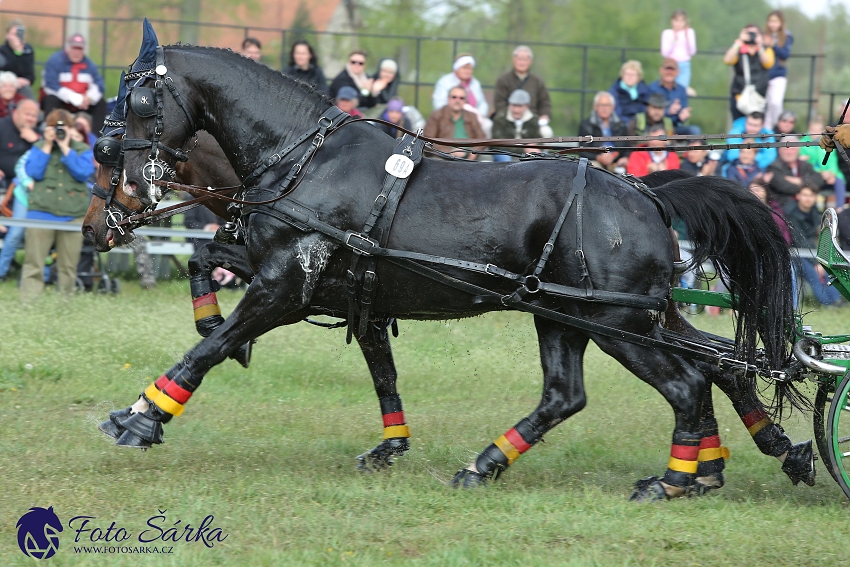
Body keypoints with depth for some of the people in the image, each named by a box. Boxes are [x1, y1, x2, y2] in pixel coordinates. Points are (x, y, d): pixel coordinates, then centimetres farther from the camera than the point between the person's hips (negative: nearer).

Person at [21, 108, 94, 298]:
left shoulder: (82, 150, 8)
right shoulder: (39, 148, 11)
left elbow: (84, 173, -9)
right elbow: (33, 172, -4)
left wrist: (65, 148, -8)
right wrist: (47, 146, -5)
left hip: (72, 215, 0)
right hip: (41, 212, 0)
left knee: (68, 267, 4)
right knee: (34, 264, -6)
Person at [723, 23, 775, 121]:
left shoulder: (766, 50, 13)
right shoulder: (738, 50, 11)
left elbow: (768, 63, -6)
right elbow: (728, 60, -9)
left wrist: (759, 46, -10)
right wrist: (738, 43, -8)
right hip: (740, 94, 0)